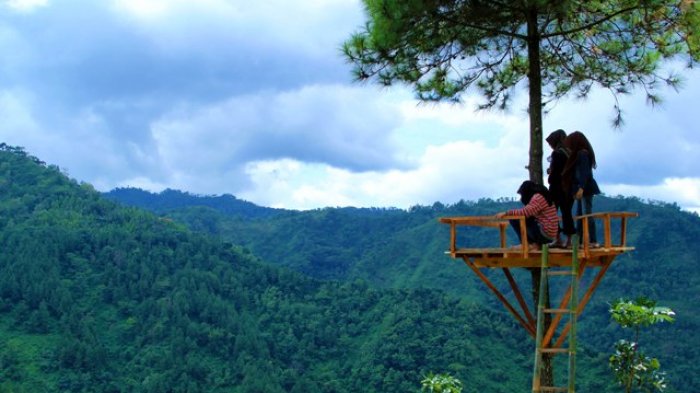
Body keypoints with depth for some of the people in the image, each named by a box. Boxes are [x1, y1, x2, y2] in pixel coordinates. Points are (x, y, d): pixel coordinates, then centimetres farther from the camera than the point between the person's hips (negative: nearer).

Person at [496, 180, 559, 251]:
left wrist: (505, 213, -14)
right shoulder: (542, 195, 15)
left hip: (545, 234, -10)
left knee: (514, 219, -11)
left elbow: (524, 212, -22)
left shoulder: (537, 197, -13)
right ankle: (536, 243, 10)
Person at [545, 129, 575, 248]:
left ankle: (558, 239, -2)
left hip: (558, 187, -7)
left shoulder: (556, 153, -12)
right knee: (567, 213, 10)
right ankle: (569, 240, 8)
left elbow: (555, 171, -17)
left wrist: (550, 179, 2)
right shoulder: (569, 153, 9)